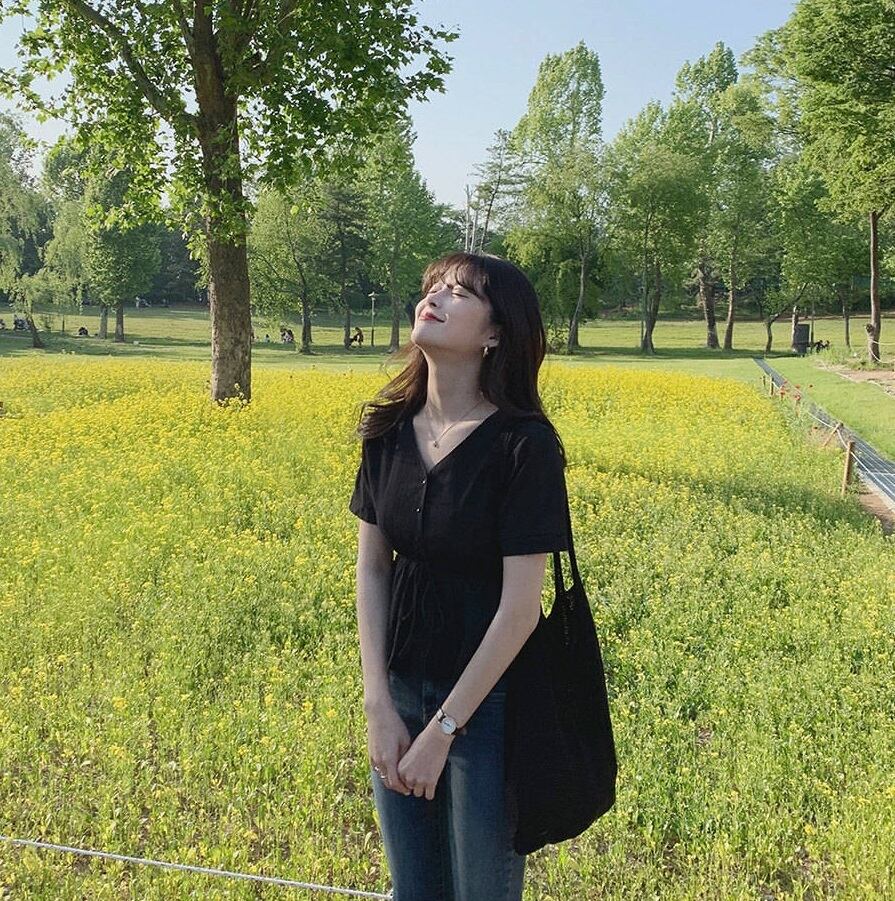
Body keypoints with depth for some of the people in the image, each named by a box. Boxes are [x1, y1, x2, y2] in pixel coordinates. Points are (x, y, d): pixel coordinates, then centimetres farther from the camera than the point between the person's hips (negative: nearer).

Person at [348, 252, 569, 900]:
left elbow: (520, 606, -19)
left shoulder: (524, 444, -19)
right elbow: (370, 569, 1)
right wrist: (379, 705, -6)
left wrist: (442, 728, -15)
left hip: (486, 696, -5)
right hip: (399, 687, 5)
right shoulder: (389, 430, -3)